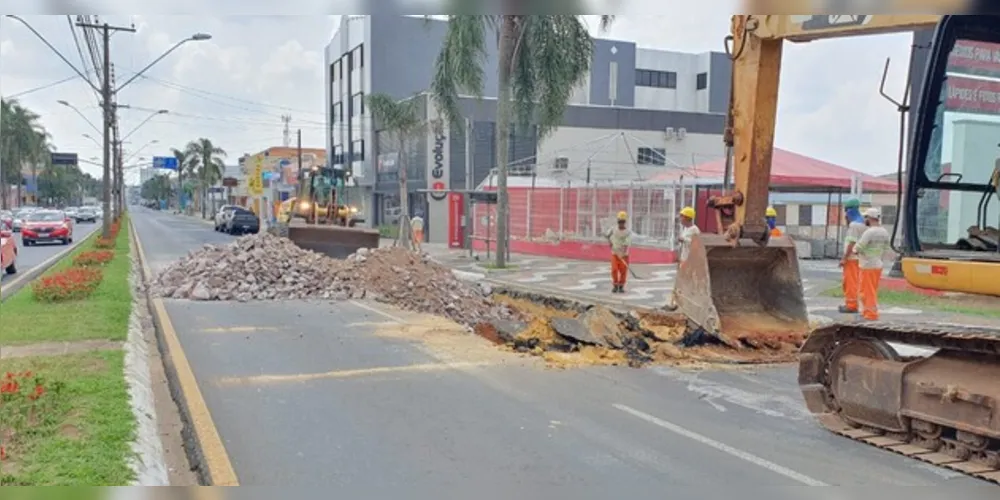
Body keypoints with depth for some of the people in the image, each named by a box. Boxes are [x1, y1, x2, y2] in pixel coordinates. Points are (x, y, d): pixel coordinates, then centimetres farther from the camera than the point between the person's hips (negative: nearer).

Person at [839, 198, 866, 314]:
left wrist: (844, 258, -18)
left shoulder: (854, 224, -16)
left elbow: (852, 243, -20)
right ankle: (851, 304, 22)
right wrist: (847, 227, 14)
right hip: (857, 257, 10)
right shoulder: (861, 223, 14)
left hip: (852, 258, -10)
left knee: (851, 282, -4)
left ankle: (851, 305, -1)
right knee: (852, 282, 16)